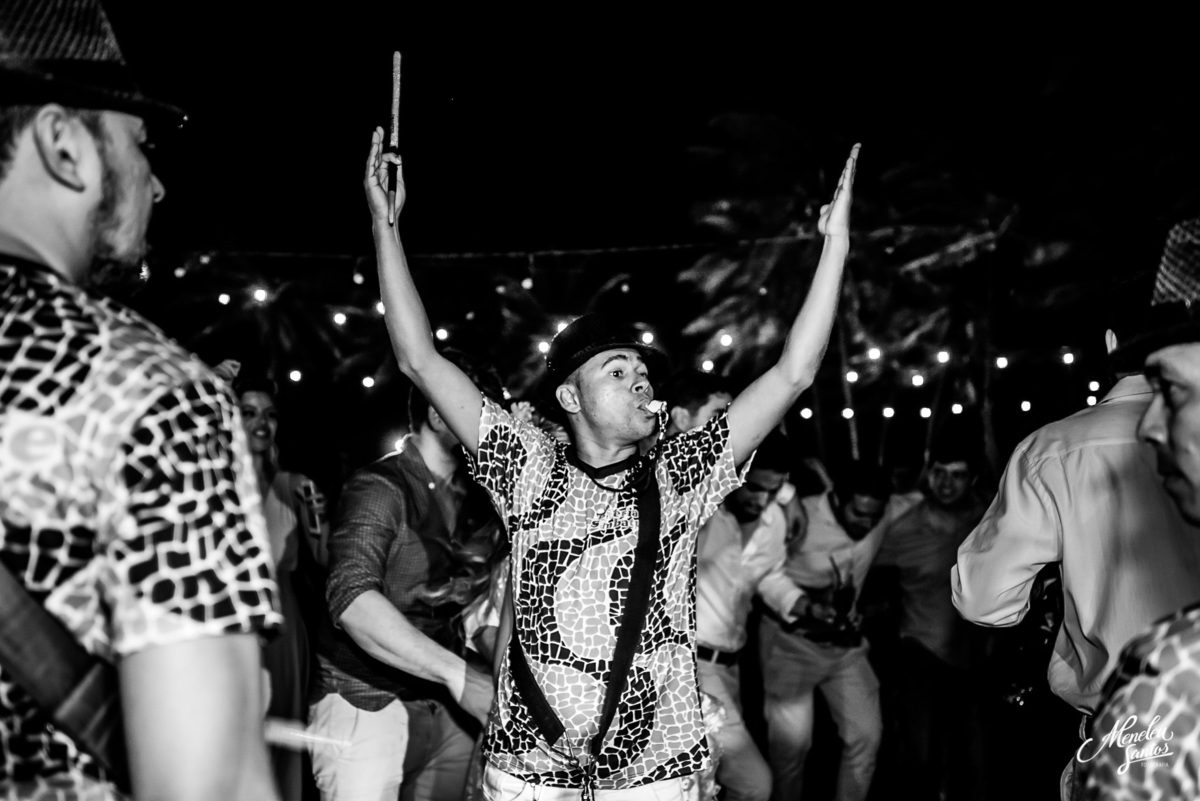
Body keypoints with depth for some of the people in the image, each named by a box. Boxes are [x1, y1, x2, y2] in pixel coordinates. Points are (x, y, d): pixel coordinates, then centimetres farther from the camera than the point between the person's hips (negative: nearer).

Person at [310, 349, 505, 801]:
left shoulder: (476, 499, 11)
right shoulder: (380, 488, -12)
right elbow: (351, 598, -26)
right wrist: (457, 674, -33)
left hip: (447, 707, 6)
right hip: (368, 704, -6)